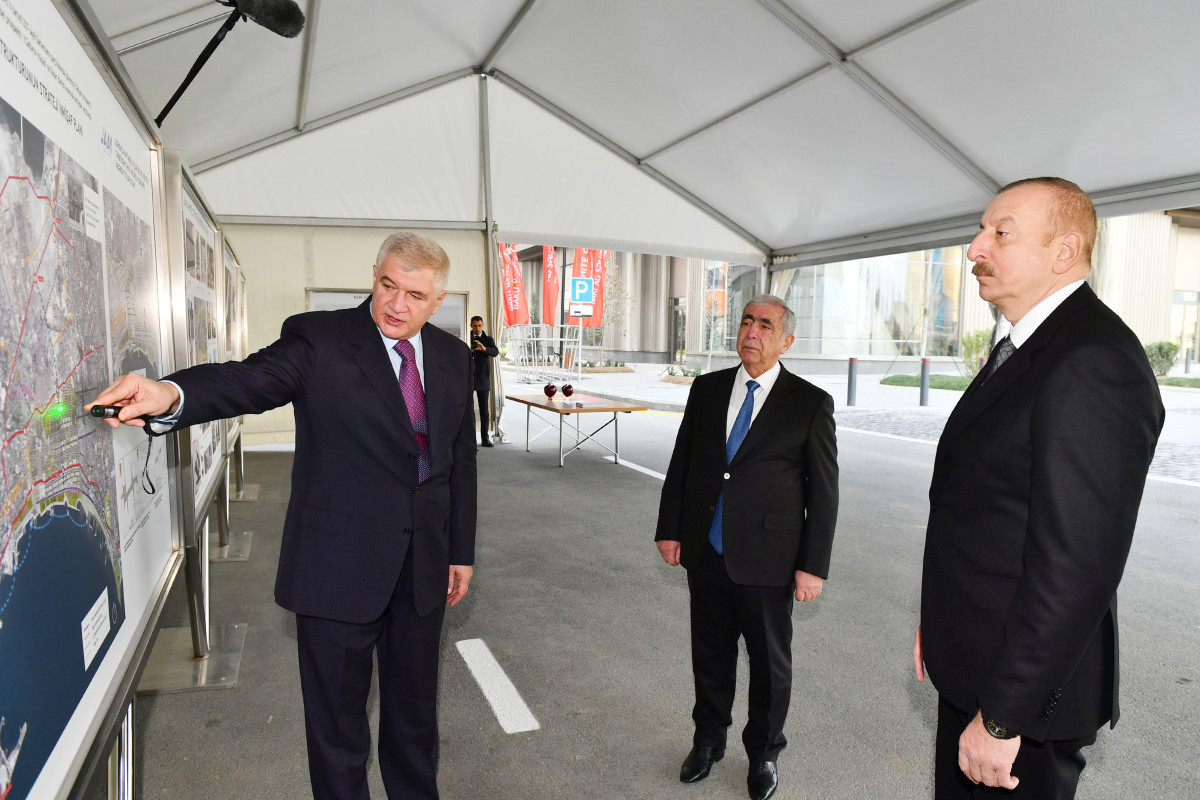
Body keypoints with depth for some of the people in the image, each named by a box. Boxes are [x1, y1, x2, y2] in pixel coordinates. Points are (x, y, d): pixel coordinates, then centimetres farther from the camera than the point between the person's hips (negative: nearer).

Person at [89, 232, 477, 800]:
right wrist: (171, 394, -46)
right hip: (338, 565, -3)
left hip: (424, 567, 4)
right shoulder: (319, 338, -8)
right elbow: (254, 380, -25)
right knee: (336, 718, 13)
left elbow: (462, 458, 10)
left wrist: (461, 550, 11)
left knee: (415, 711, 21)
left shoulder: (452, 356, 5)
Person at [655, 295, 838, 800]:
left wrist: (813, 565, -9)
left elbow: (823, 491, -6)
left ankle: (764, 753, 39)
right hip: (706, 553, 3)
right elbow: (681, 463, 8)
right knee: (710, 655, 19)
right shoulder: (707, 389, 4)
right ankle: (708, 739, 42)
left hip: (767, 561, -3)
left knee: (770, 662, 15)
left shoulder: (810, 404, -7)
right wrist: (670, 529, 5)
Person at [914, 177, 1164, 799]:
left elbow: (1076, 564, -27)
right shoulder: (1022, 348, 9)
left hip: (1028, 692, -9)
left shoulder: (1095, 362, -23)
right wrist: (941, 622, 15)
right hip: (970, 666, 9)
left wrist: (1002, 718, -22)